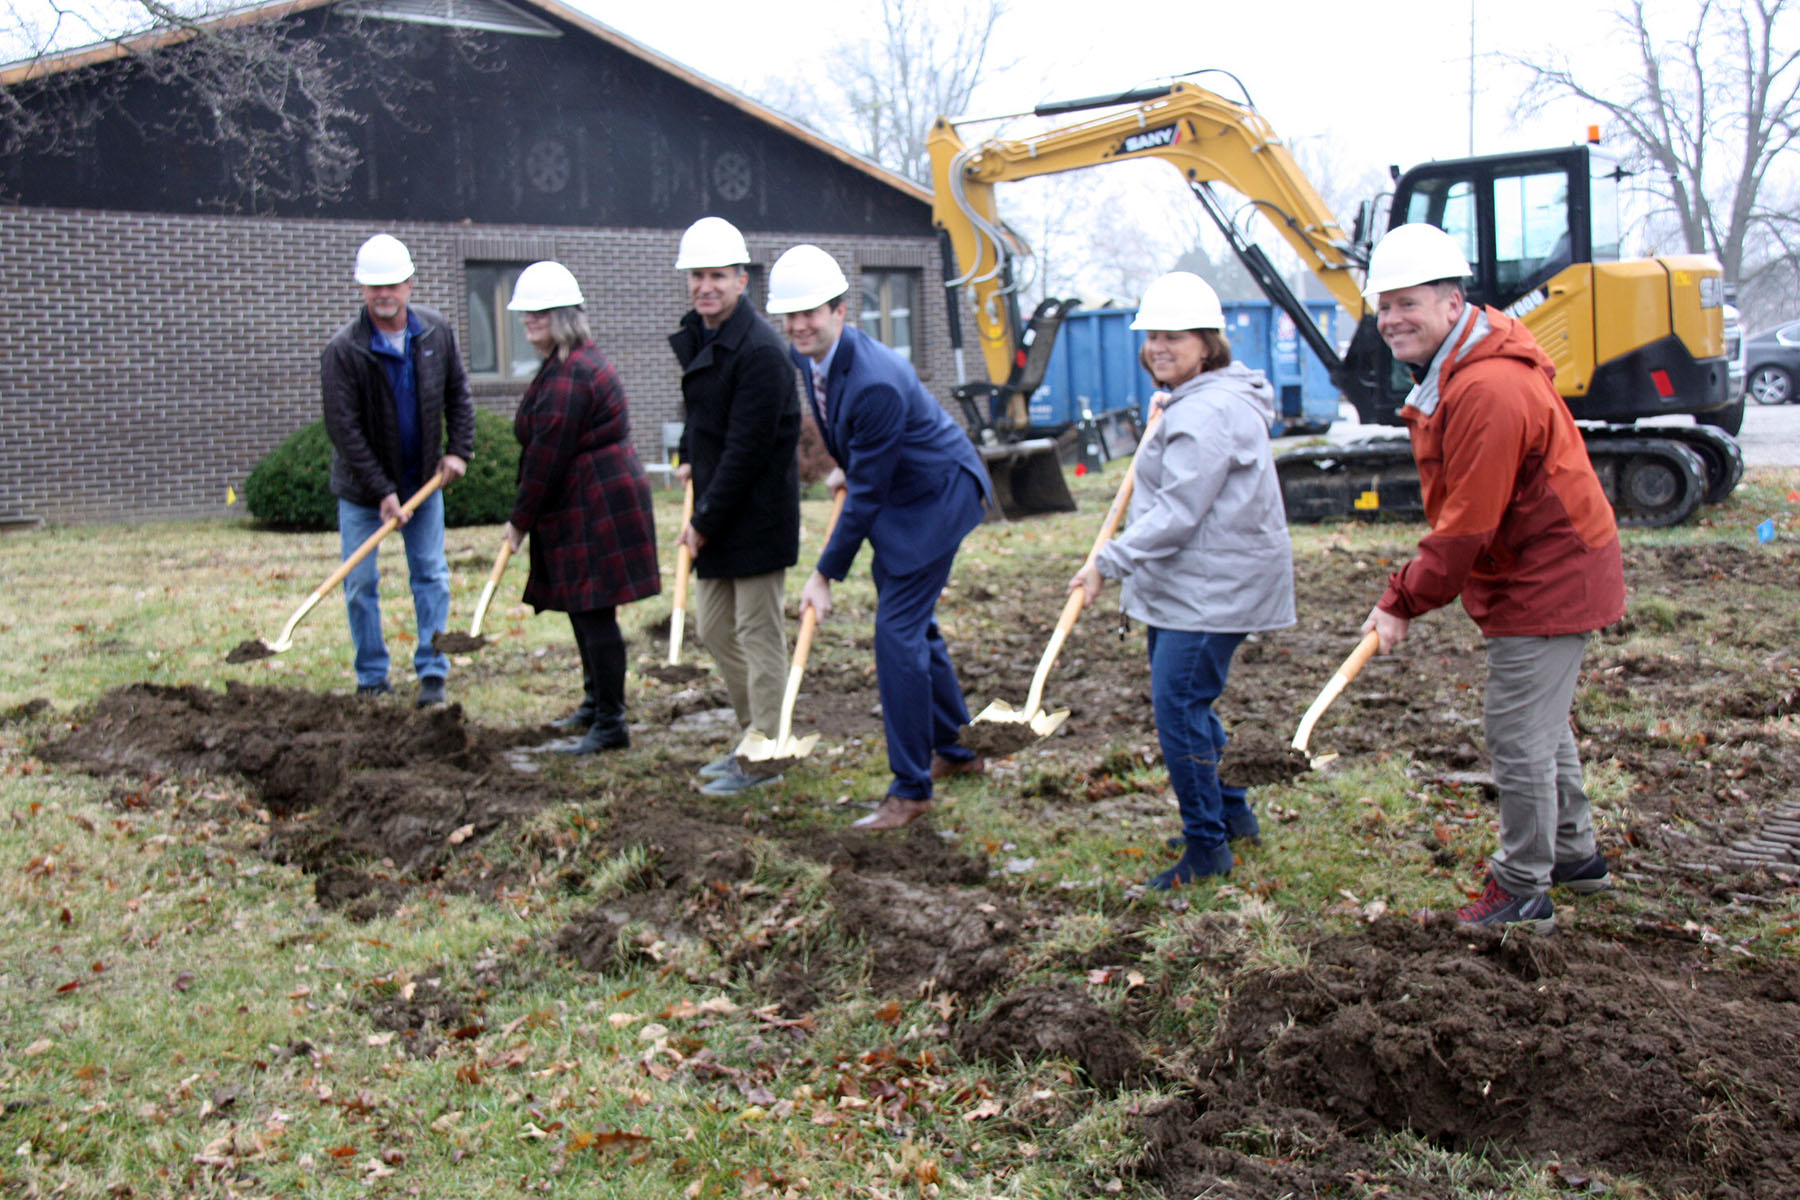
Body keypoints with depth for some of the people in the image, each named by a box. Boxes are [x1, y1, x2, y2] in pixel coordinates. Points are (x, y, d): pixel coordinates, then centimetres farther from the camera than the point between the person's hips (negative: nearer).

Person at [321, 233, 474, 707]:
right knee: (361, 584, 2)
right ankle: (372, 680, 14)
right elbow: (343, 428, -18)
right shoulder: (343, 349, -18)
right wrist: (382, 490, -20)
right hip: (361, 487, -3)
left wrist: (458, 450, -5)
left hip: (423, 479, 3)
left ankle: (432, 672, 12)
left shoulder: (436, 331, -5)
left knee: (431, 575, 4)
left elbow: (458, 394, 7)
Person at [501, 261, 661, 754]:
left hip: (596, 506, -11)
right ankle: (596, 703, 33)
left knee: (594, 612, -8)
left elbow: (547, 456, -19)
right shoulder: (572, 362, 17)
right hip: (591, 505, 11)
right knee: (584, 609, 19)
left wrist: (521, 519, -10)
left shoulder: (570, 375, -19)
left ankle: (610, 725, -3)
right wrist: (527, 517, 22)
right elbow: (544, 449, 22)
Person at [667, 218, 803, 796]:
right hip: (716, 512, 10)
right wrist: (691, 460, 11)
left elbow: (747, 449, -22)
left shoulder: (759, 350, -20)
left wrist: (705, 521, -18)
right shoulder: (697, 338, 9)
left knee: (758, 635, -1)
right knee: (713, 626, 16)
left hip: (756, 515, -10)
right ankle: (756, 736, 29)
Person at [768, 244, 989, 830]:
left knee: (897, 631, -12)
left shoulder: (876, 383, -32)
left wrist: (825, 574, -23)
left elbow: (867, 492, -27)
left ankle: (911, 789, -4)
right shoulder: (807, 355, -4)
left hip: (937, 495, -10)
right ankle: (952, 751, 35)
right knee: (913, 621, 17)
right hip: (900, 492, 10)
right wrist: (848, 470, 20)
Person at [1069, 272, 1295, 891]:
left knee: (1179, 708, -8)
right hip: (1184, 585, 11)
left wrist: (1108, 563, -25)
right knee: (1183, 702, 18)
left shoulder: (1209, 411, -20)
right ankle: (1233, 812, 34)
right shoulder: (1188, 401, 16)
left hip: (1212, 590, -11)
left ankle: (1207, 848, 3)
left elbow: (1177, 513, -25)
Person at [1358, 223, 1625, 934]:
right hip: (1541, 573, 11)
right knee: (1542, 724, 22)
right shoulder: (1451, 372, 7)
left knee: (1518, 735, -3)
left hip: (1546, 581, -11)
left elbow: (1468, 526, -26)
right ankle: (1574, 856, 39)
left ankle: (1522, 893, 11)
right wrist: (1409, 591, 6)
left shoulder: (1489, 390, -27)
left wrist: (1404, 601, -17)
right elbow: (1461, 509, 12)